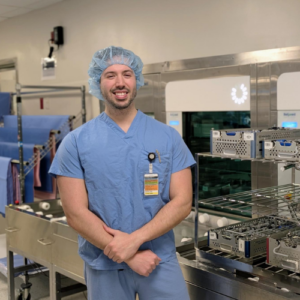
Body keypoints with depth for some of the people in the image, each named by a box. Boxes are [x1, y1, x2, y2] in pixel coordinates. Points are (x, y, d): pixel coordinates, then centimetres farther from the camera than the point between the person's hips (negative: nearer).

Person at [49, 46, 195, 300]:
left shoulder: (168, 137, -1)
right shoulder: (75, 142, -4)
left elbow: (182, 202, -5)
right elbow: (76, 214, -9)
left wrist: (135, 239, -17)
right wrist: (130, 257, -13)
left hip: (161, 261, 1)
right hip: (104, 267, 0)